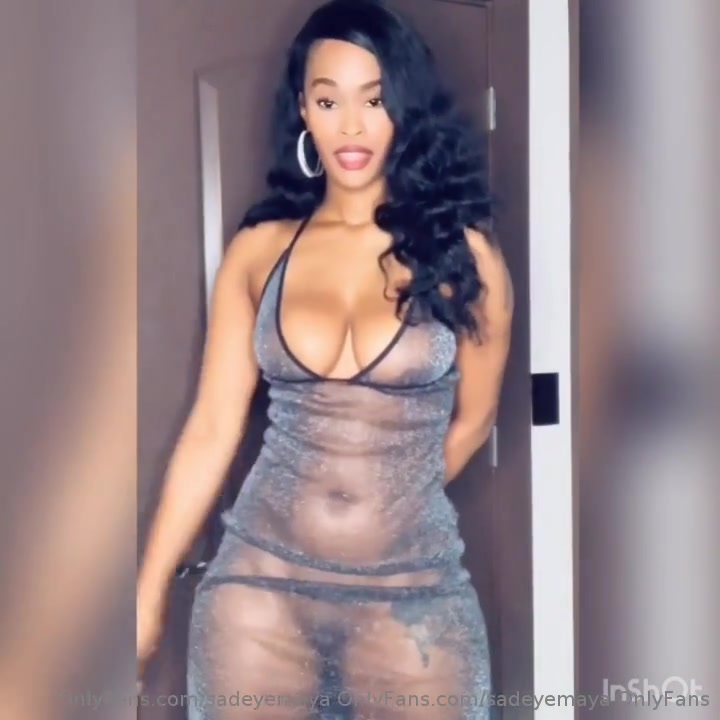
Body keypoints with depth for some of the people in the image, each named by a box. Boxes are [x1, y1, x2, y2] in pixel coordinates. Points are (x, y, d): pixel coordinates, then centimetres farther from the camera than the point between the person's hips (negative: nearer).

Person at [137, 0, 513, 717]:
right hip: (259, 582, 1)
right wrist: (149, 594, 1)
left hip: (415, 598, -1)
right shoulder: (258, 250, 1)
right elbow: (210, 430, 1)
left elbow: (473, 417, 8)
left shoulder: (461, 249, -3)